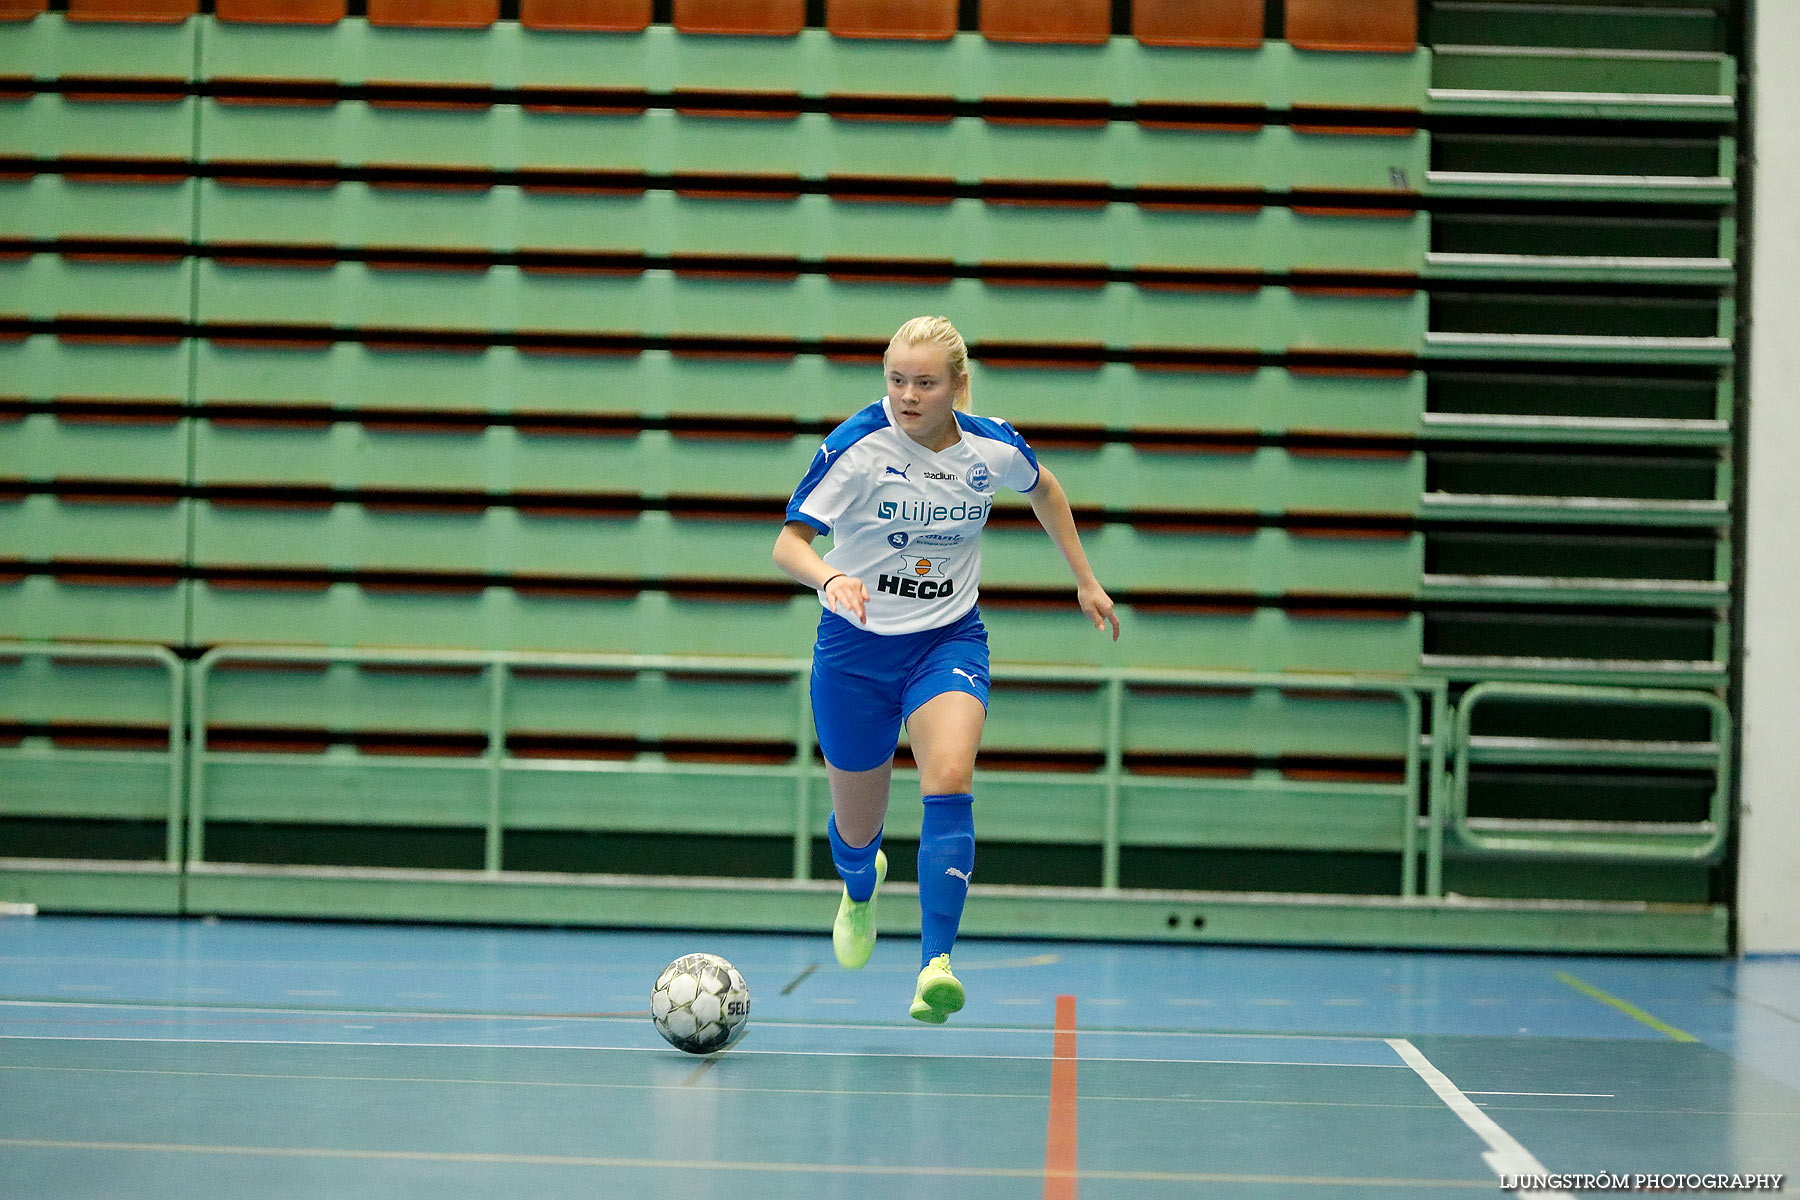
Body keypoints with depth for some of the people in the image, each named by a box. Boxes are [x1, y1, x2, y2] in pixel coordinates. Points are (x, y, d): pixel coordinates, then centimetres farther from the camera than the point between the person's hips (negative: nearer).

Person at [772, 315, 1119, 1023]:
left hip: (949, 640, 1)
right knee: (857, 826, 12)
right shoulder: (857, 446, -18)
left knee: (949, 785, -27)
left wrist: (1085, 579, 18)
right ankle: (860, 889, 51)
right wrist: (830, 577, -45)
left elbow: (1043, 488, 16)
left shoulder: (994, 449, -8)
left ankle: (935, 965, -30)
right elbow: (788, 544, -24)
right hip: (856, 646, -1)